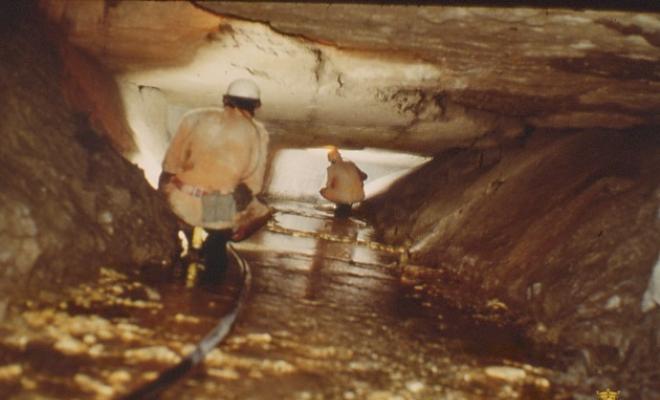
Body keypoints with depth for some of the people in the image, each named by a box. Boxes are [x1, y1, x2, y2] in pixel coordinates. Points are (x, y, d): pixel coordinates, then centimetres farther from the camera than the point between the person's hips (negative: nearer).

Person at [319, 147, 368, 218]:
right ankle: (348, 206, 22)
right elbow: (364, 176, 15)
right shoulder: (350, 163, 8)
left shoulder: (332, 168, -3)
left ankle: (341, 204, 5)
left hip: (345, 197, -3)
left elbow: (328, 185, -2)